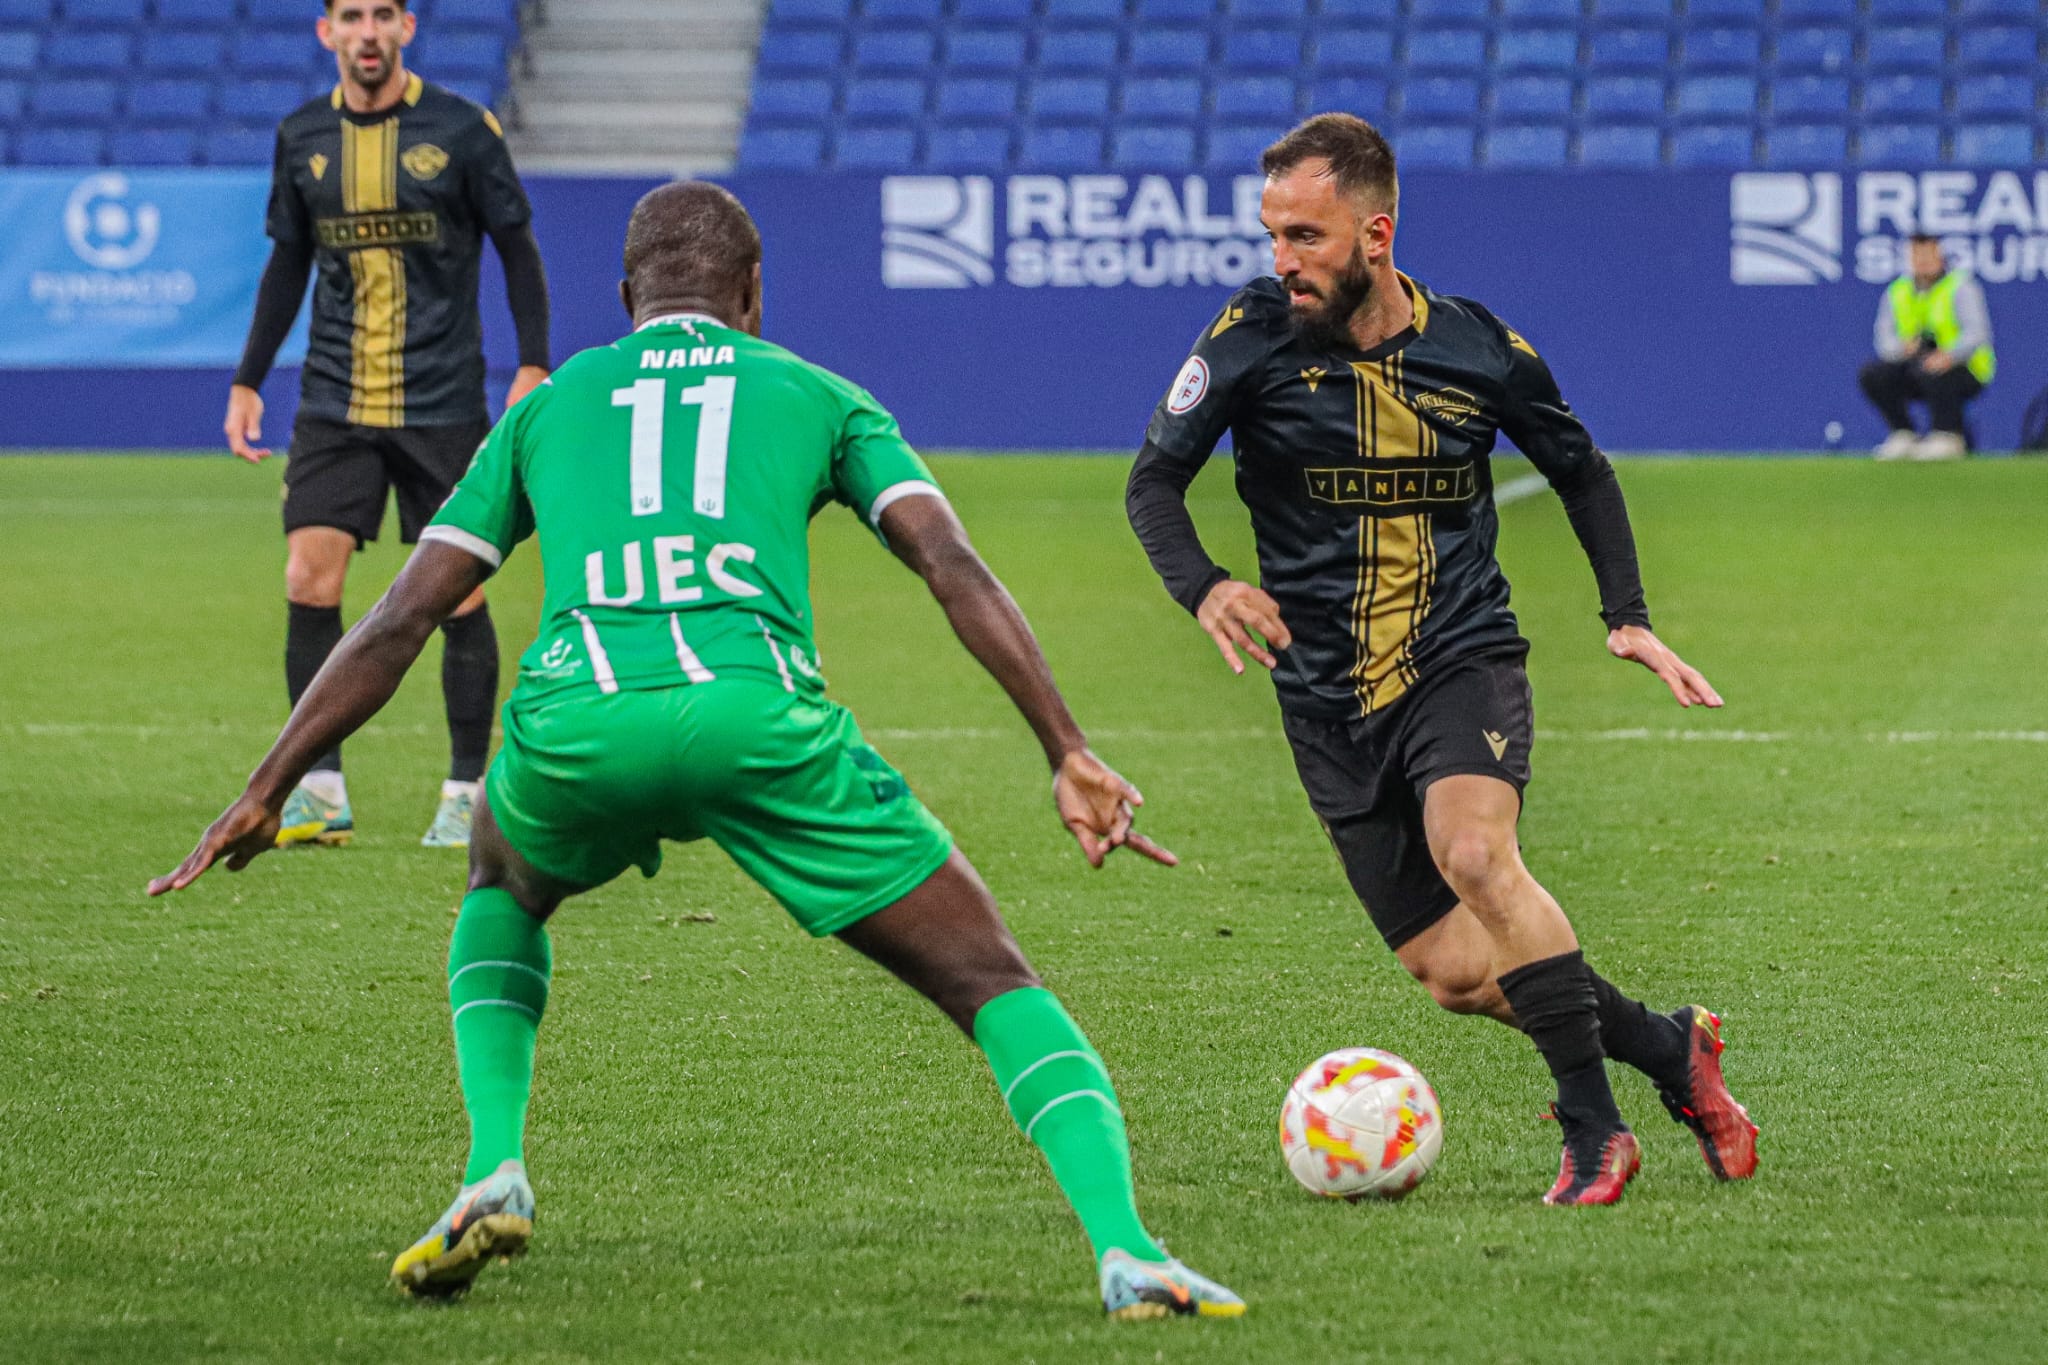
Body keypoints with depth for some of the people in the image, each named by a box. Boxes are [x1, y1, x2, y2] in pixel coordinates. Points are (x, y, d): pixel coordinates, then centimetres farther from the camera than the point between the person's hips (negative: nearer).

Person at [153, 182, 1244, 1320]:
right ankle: (1124, 1247, -13)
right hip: (757, 711, -2)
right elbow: (953, 564, 10)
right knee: (993, 981, 9)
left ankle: (494, 1172, 17)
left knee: (503, 894, 38)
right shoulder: (815, 394, 26)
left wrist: (267, 792, 31)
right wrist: (1070, 753, 6)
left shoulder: (550, 406, 30)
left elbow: (403, 619, 26)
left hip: (575, 721, 2)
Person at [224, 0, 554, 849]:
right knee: (309, 581, -8)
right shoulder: (301, 138, 6)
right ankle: (321, 793, 0)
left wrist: (533, 368, -6)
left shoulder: (462, 131, -4)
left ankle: (466, 795, 9)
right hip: (334, 403, 3)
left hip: (443, 405, -3)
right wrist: (249, 379, 14)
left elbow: (518, 250, 2)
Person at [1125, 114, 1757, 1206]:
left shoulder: (1477, 347, -5)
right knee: (1456, 974, -2)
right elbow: (1154, 478, -3)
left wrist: (1628, 617, 3)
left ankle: (1593, 1129, -20)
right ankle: (1668, 1050, 21)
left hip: (1463, 663, -2)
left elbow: (1580, 468, 13)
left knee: (1474, 854, -31)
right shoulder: (1254, 337, -7)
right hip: (1327, 696, 2)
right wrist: (1204, 586, -23)